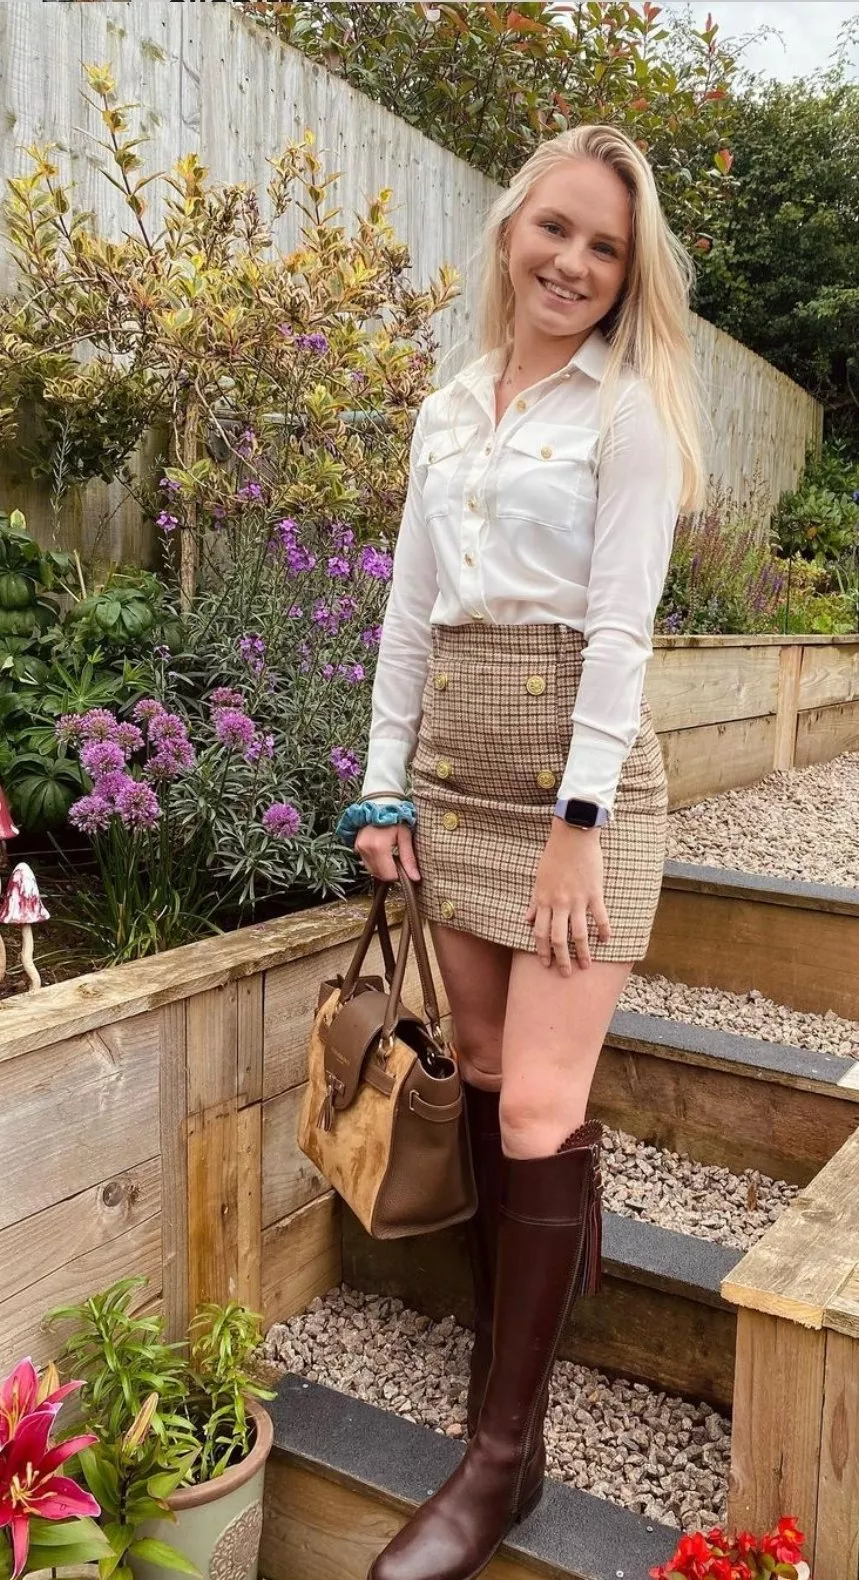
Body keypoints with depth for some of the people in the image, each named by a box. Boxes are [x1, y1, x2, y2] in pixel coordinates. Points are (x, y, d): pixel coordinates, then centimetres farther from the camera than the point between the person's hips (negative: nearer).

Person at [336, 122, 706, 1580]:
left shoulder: (628, 411, -2)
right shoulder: (446, 411, 14)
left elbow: (621, 626, -11)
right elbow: (409, 611, 12)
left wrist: (576, 823, -16)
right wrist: (382, 787, 7)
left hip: (578, 764, -6)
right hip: (456, 763, 6)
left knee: (539, 1105, -7)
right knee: (483, 1072, 12)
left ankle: (504, 1451, 7)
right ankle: (521, 1299, 34)